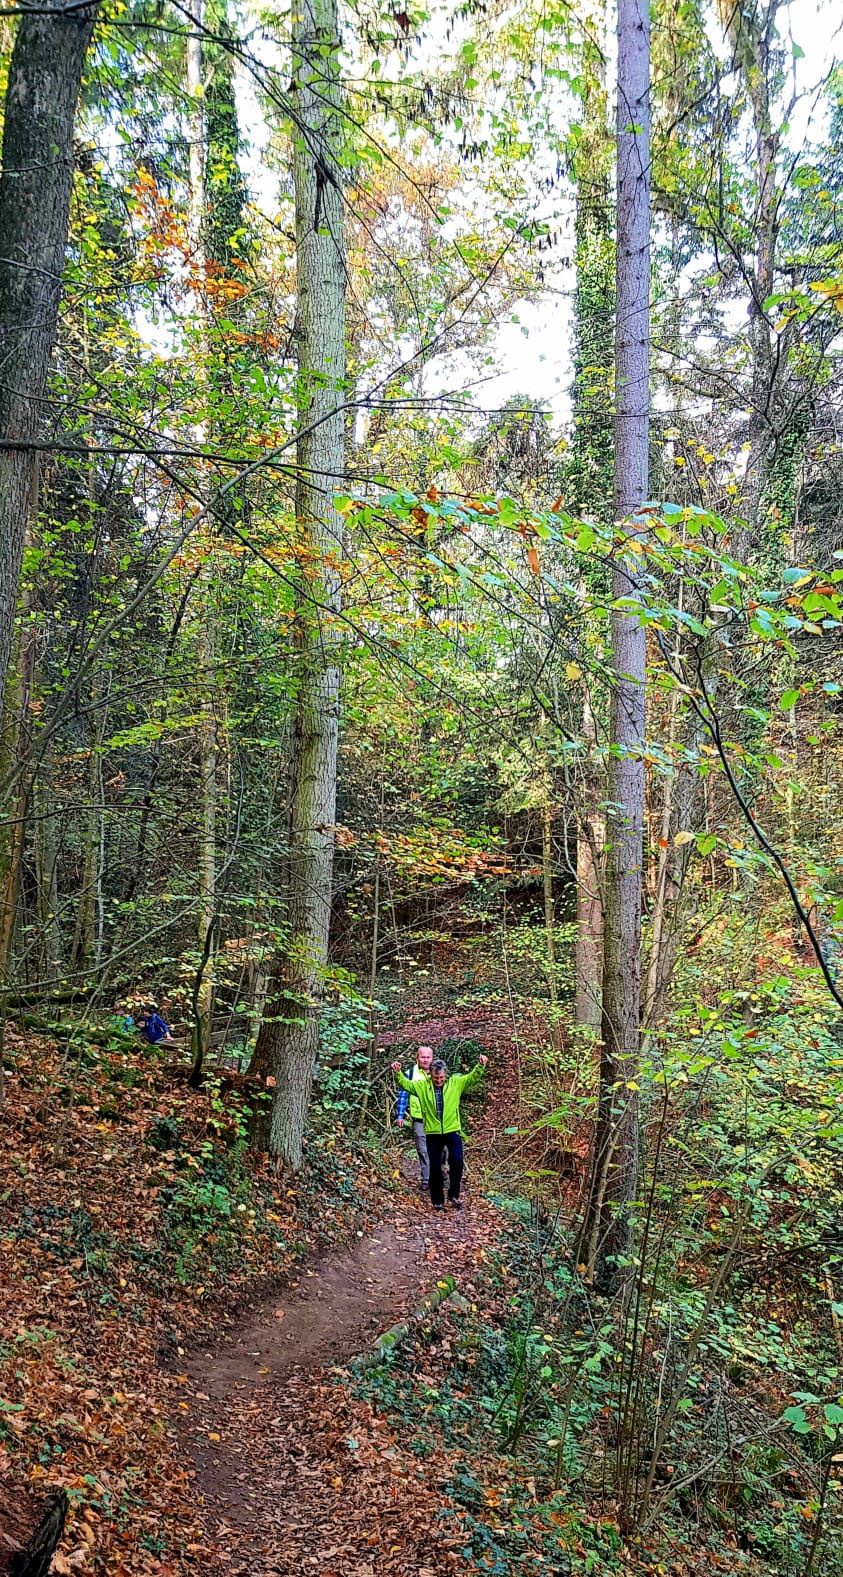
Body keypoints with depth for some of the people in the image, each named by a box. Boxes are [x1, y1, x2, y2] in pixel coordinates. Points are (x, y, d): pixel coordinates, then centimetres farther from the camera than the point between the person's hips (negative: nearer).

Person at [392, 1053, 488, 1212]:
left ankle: (453, 1195, 3)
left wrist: (480, 1066, -24)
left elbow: (473, 1077, -6)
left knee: (457, 1161, -15)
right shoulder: (422, 1086, -1)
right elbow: (405, 1083, -5)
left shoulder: (456, 1082, -1)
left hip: (452, 1130, -1)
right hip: (433, 1133, 1)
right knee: (435, 1168, 7)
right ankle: (438, 1201, 20)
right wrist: (398, 1073, -25)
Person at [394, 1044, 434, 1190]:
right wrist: (400, 1115, -6)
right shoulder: (410, 1073, -3)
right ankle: (426, 1179, 14)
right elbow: (403, 1094, -1)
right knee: (423, 1151, 3)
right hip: (419, 1119, -2)